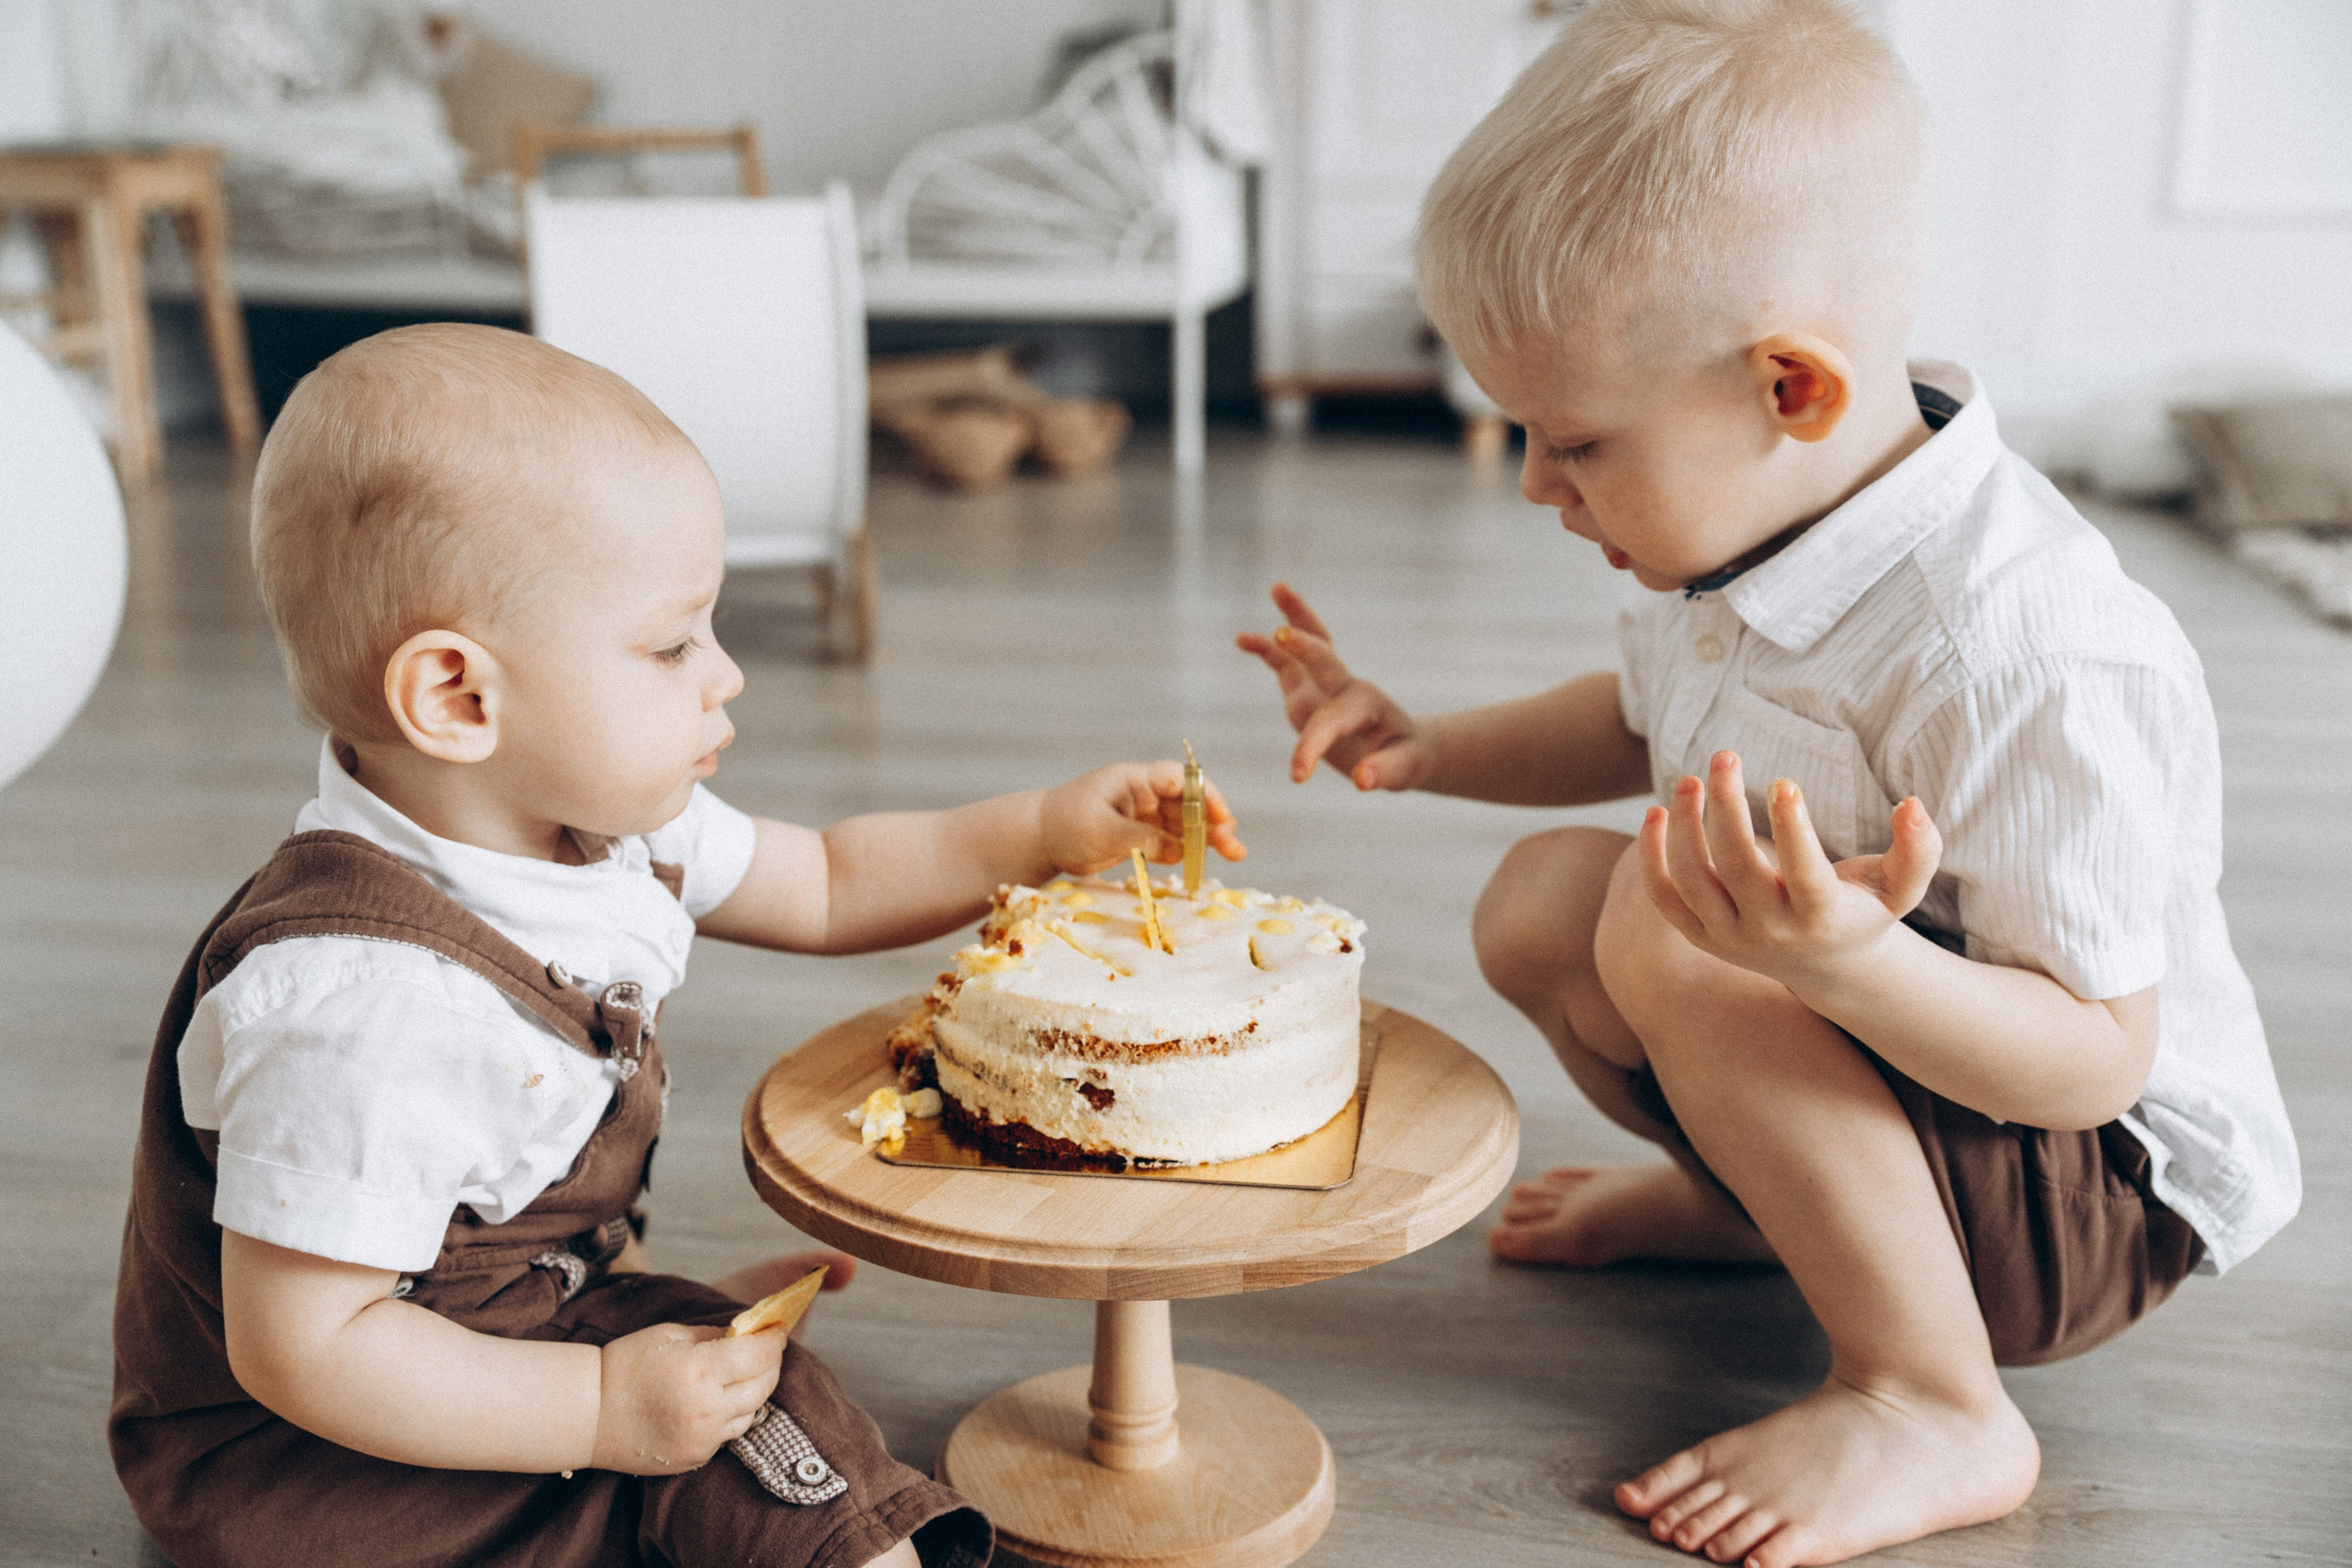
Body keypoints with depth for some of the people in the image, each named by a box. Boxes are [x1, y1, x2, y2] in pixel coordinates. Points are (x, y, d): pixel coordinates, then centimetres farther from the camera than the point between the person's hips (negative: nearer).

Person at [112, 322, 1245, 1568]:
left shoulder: (598, 817, -7)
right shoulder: (363, 1008, -35)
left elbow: (821, 887, 9)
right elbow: (300, 1349, -30)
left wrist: (1047, 831, 0)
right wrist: (604, 1411, -26)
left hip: (540, 1287, 10)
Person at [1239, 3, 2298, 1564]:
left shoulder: (2024, 657, -34)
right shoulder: (1753, 517, -7)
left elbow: (2095, 1055, -30)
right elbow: (1649, 724, 16)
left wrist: (1852, 966, -50)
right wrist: (1426, 749, 3)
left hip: (2098, 1190, -8)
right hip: (1874, 1077, 8)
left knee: (1666, 922, -31)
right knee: (1541, 903, 0)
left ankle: (1936, 1405, -15)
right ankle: (1762, 1202, 17)